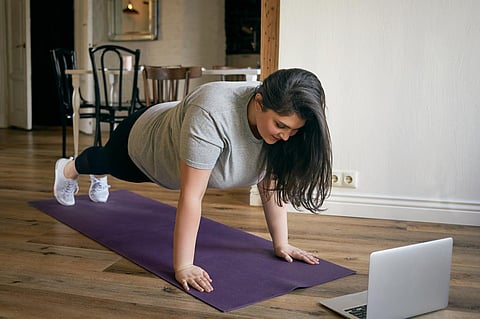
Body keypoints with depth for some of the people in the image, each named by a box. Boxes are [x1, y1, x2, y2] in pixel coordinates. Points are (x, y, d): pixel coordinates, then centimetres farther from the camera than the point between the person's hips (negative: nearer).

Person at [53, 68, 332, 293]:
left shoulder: (277, 116, -27)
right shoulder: (212, 115, -46)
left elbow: (271, 183, -18)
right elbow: (191, 195, -43)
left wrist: (281, 243, -17)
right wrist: (183, 267, -39)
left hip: (169, 145, 5)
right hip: (142, 142, -5)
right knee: (107, 160, 30)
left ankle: (98, 180, 70)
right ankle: (68, 169, 63)